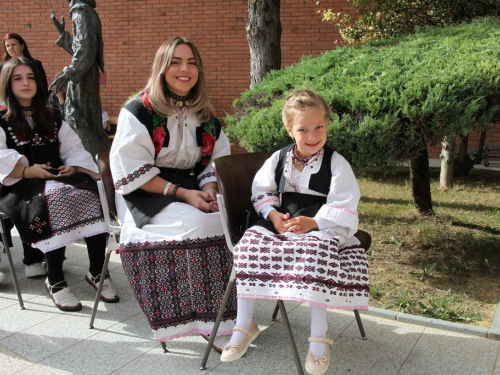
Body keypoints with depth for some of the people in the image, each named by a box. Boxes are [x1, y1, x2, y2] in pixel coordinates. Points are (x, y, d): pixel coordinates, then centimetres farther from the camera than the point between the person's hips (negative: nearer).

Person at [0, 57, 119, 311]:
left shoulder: (52, 119, 22)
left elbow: (73, 148, 16)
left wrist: (73, 167, -4)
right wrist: (26, 170, -20)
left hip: (58, 177, 4)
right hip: (20, 185, -4)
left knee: (92, 193, -27)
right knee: (57, 198, -37)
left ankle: (97, 272, -19)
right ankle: (55, 281, -28)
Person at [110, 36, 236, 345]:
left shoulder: (205, 115, 11)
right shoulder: (139, 110, -5)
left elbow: (218, 161, 13)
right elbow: (132, 172, -11)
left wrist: (209, 188, -11)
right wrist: (181, 193, -18)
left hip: (191, 189, 5)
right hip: (145, 197, -5)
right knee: (196, 223, -32)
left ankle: (230, 313, -14)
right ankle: (205, 319, -19)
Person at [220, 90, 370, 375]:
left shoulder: (336, 163, -4)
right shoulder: (278, 159, 8)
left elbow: (343, 207, -9)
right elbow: (262, 192, 13)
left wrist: (313, 222, -21)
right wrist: (272, 214, -7)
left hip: (322, 228, -4)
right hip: (280, 224, 4)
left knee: (316, 251, -37)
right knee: (250, 243, -20)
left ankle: (319, 336, -22)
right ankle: (244, 326, -8)